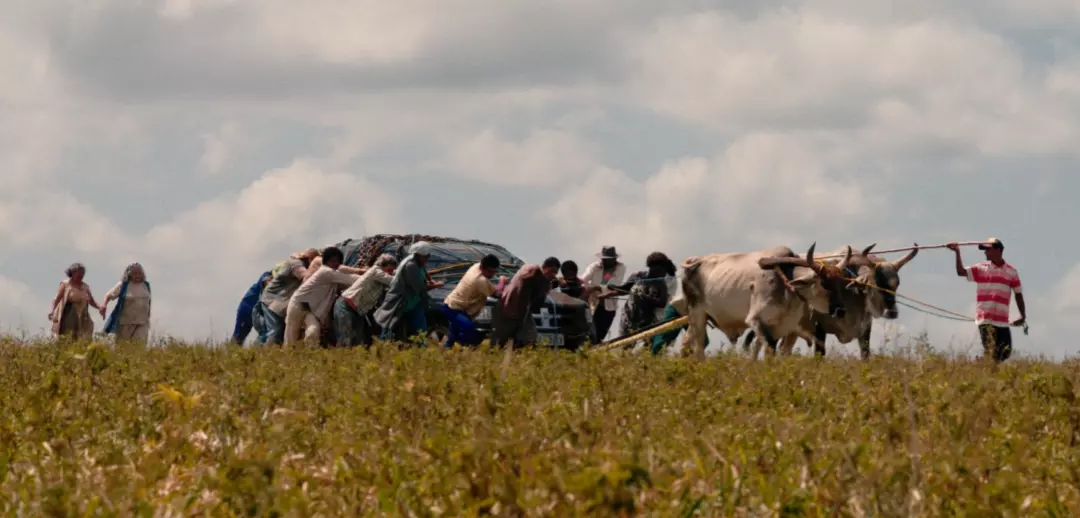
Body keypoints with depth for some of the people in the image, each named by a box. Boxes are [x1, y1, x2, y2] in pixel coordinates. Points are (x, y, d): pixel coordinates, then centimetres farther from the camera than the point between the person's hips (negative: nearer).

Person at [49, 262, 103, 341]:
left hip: (82, 319, 5)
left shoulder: (85, 287, 14)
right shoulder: (65, 284, 1)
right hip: (68, 319, -5)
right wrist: (52, 311, -23)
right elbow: (57, 299, -7)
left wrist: (99, 307, -2)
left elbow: (92, 301, 18)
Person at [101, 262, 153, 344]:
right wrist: (104, 304, -30)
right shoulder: (123, 285, -4)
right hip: (125, 324, -2)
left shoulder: (146, 285, 10)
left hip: (142, 324, 2)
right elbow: (109, 295, -9)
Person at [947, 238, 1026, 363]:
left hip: (1002, 321, 2)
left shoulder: (1011, 271, 7)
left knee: (1005, 353, 3)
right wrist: (957, 253, -17)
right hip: (985, 319, -2)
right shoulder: (981, 268, 5)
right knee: (990, 352, -10)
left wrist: (1023, 316, 6)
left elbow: (1018, 294, 11)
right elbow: (961, 272, -7)